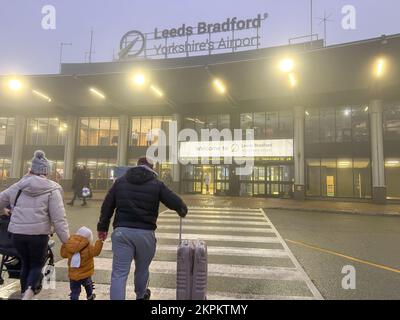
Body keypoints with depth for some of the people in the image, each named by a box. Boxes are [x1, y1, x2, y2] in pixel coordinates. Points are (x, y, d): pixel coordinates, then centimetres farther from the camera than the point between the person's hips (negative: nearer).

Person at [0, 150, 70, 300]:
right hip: (38, 234, -3)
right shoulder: (52, 190, -6)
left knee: (25, 264, 22)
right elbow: (59, 219, -10)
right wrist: (66, 241, -7)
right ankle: (29, 290, -10)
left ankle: (24, 293, 27)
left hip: (17, 233, 3)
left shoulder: (17, 187, 6)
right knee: (37, 265, 14)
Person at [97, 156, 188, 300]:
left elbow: (107, 206, 11)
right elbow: (176, 203, -2)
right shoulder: (156, 184, 0)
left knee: (119, 273, 3)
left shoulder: (120, 181, 9)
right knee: (142, 268, 22)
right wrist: (183, 211, 21)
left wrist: (103, 227, 19)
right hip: (145, 233, -1)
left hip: (122, 231, 1)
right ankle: (141, 296, 47)